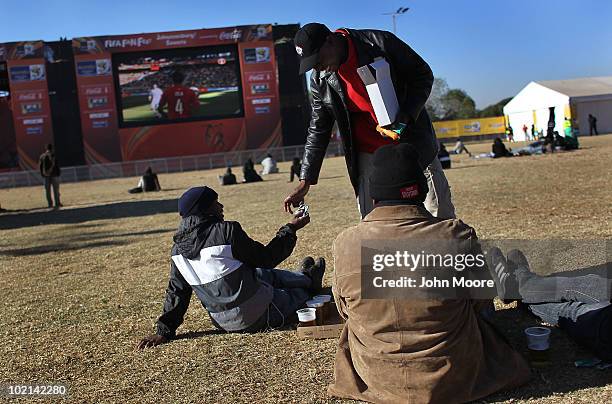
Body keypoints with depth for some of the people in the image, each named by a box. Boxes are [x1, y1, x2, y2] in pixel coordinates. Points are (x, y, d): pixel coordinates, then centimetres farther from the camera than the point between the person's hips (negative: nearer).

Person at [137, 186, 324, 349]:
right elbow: (266, 258, -12)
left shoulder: (178, 248, -2)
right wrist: (291, 228, 1)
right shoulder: (226, 231, -22)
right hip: (258, 318, -7)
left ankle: (306, 278, 54)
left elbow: (176, 291, 4)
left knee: (266, 274, 30)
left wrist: (164, 331, 13)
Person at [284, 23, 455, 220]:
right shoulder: (319, 79, -5)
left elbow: (423, 74, -4)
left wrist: (405, 115, -20)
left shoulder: (380, 43, -14)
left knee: (443, 221, 4)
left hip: (414, 145, -1)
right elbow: (318, 130, 3)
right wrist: (305, 182, 0)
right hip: (369, 157, 2)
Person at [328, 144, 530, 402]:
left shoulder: (344, 244, -18)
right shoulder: (459, 236, -21)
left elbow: (345, 310, 0)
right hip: (453, 380, 0)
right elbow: (480, 299, -2)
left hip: (376, 379, 1)